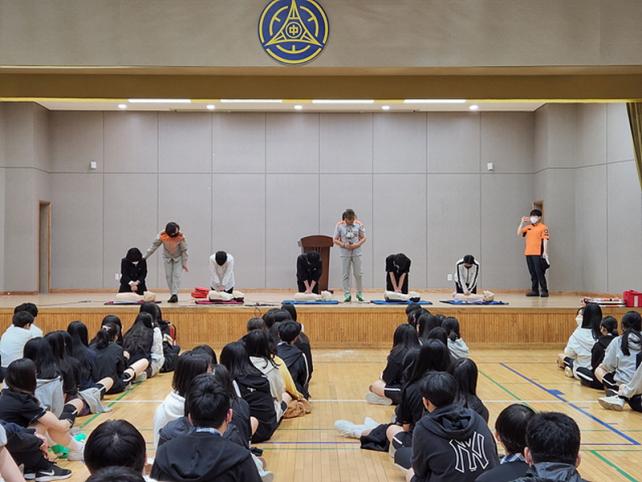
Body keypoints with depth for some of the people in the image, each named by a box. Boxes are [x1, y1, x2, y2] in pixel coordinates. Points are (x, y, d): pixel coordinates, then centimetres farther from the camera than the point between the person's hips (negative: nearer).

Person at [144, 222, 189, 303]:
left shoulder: (181, 237, -29)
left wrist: (184, 263, -13)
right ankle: (172, 295, 6)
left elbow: (184, 250, -18)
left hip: (178, 257, -2)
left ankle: (175, 294, -17)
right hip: (167, 257, 2)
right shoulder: (162, 235, -26)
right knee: (168, 276, 1)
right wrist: (145, 256, -12)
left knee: (177, 275, -13)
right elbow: (154, 246, -14)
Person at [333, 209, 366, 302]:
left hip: (356, 252, 1)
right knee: (345, 274, 1)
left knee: (358, 274, 3)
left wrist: (357, 244, -15)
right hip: (345, 253, 0)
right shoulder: (339, 225, -4)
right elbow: (335, 240, -2)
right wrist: (344, 245, -17)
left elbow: (363, 238, 3)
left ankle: (360, 294, 17)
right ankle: (347, 295, 7)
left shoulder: (359, 224, -1)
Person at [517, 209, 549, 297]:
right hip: (528, 253, 6)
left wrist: (545, 252, -15)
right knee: (533, 273, 9)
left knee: (540, 273, -7)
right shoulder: (528, 227, 15)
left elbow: (545, 239, -7)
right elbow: (519, 233, 12)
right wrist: (522, 223, 3)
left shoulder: (543, 227, -2)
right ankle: (535, 290, 14)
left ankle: (544, 291, -2)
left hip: (538, 254, -6)